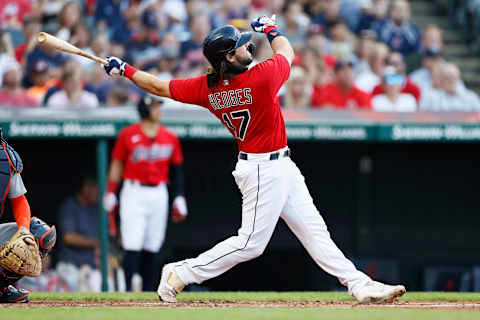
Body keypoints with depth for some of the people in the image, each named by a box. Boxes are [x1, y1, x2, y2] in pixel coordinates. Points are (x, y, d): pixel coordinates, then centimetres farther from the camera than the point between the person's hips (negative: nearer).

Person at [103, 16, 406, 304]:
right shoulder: (262, 77, -24)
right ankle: (181, 273, 4)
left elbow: (160, 87, 1)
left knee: (313, 230, 9)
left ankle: (360, 285, 11)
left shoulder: (206, 87, -6)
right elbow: (286, 51, -4)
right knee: (251, 242, -2)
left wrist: (125, 70, 16)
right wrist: (271, 29, 16)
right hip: (265, 171, -9)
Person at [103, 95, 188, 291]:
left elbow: (177, 170, 12)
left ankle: (148, 292, 9)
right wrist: (110, 194, -1)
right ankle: (129, 291, -10)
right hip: (133, 193, -3)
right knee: (132, 247, -10)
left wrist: (179, 198, 6)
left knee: (152, 249, 4)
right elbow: (117, 165, 3)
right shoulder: (128, 135, 0)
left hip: (159, 194, 3)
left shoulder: (170, 138, 8)